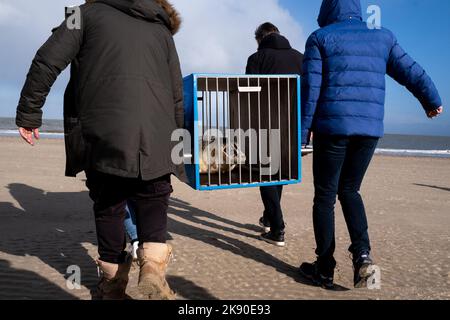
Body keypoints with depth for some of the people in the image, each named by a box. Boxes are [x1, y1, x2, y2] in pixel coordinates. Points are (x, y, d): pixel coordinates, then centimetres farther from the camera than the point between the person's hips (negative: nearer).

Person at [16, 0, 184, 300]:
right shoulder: (162, 30, 23)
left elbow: (47, 61, 3)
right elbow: (177, 95, 19)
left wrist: (29, 114, 9)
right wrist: (175, 141, 25)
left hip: (102, 136, -1)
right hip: (155, 139, 2)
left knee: (109, 206, 12)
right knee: (153, 202, 13)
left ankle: (113, 281, 19)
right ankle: (154, 262, -8)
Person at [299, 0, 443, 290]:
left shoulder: (320, 38, 3)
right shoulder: (382, 37, 14)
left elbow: (310, 90, -5)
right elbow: (412, 73, 17)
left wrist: (302, 134, -2)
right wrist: (432, 100, 33)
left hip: (332, 127, -4)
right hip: (370, 128, 4)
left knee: (325, 196, 5)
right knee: (349, 190, 18)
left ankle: (325, 269, 10)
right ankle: (362, 253, 1)